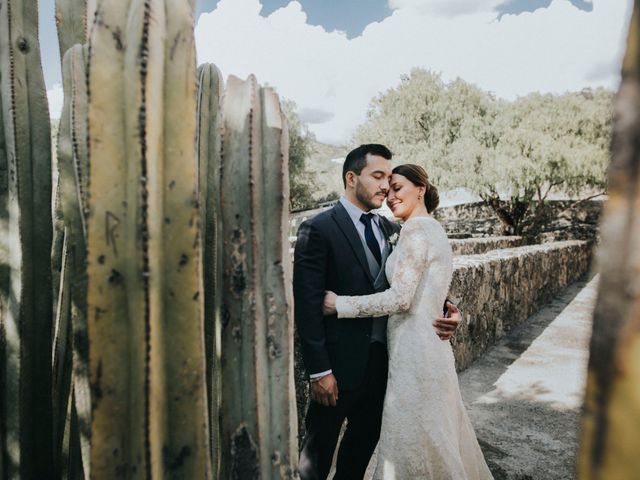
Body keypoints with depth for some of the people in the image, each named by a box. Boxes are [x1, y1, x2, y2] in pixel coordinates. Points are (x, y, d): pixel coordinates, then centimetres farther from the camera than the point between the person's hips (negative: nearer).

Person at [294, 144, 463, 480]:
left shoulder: (390, 229, 6)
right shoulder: (318, 229, -14)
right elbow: (307, 305, -16)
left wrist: (445, 312, -9)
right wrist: (319, 371, -17)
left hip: (381, 358, 6)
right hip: (341, 361, -6)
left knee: (366, 438, 23)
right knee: (319, 448, 12)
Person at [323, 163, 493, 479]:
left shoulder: (416, 229, -15)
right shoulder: (433, 228, 14)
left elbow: (400, 298, -21)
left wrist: (339, 305, -17)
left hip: (415, 350, -9)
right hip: (429, 346, 10)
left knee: (413, 444, 5)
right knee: (438, 439, 22)